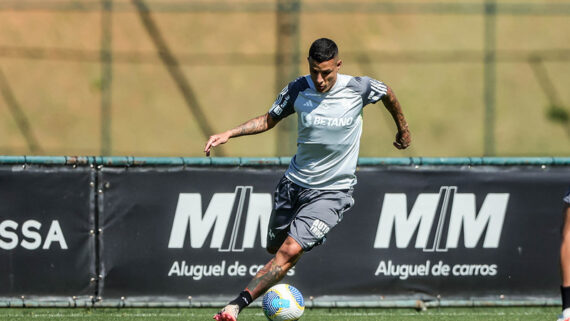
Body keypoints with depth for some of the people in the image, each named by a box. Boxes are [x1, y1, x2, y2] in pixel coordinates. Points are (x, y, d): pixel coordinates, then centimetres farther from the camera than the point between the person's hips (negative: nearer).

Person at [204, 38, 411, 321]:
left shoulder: (358, 88, -14)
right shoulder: (298, 90, -8)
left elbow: (388, 93, 9)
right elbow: (269, 119, 8)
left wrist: (402, 128, 24)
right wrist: (228, 134, -5)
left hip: (331, 191, -4)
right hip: (294, 182, 4)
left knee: (290, 251, -20)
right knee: (275, 247, 16)